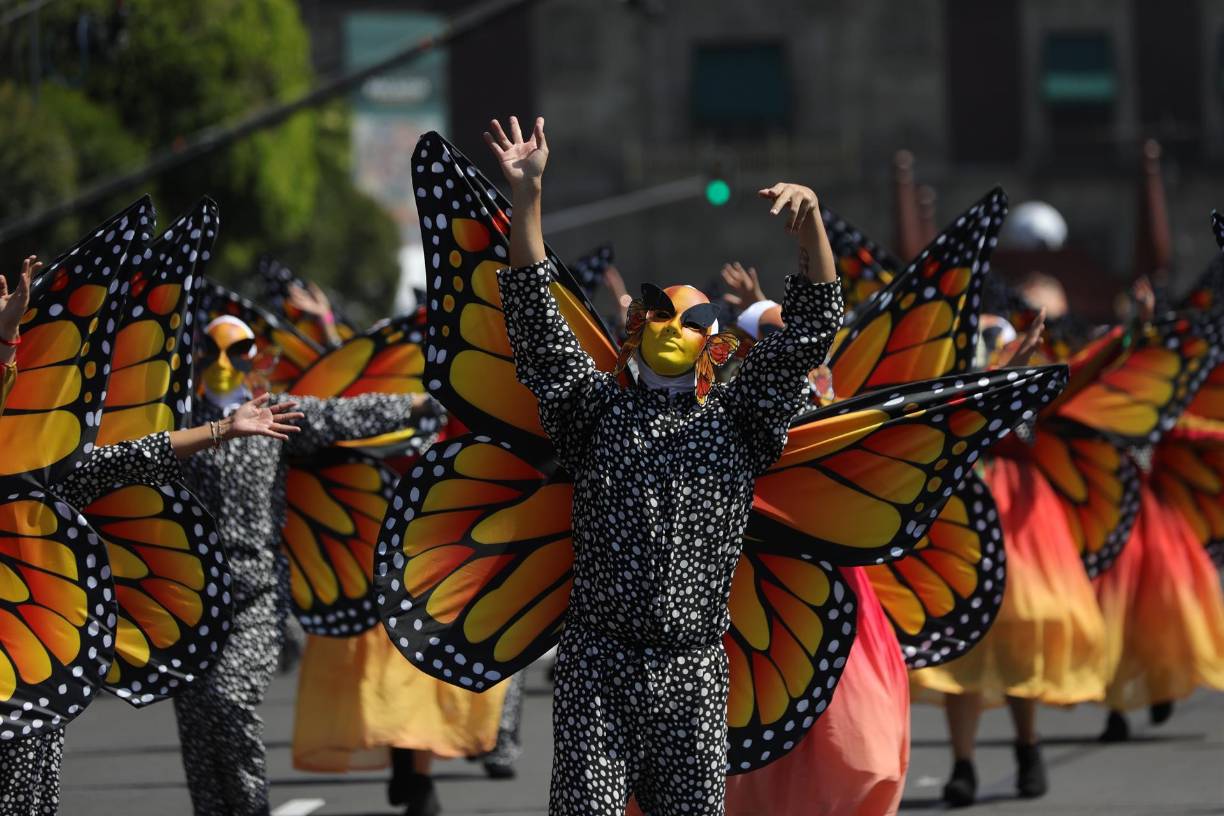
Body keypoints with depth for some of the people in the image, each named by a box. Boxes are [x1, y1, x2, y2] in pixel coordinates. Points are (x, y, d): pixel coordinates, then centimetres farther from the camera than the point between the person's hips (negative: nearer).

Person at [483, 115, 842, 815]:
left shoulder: (737, 420, 13)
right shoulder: (600, 410, 13)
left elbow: (811, 333, 6)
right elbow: (535, 320, 6)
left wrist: (811, 223, -7)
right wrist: (527, 198, -4)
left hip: (692, 674, 1)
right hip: (598, 663, -1)